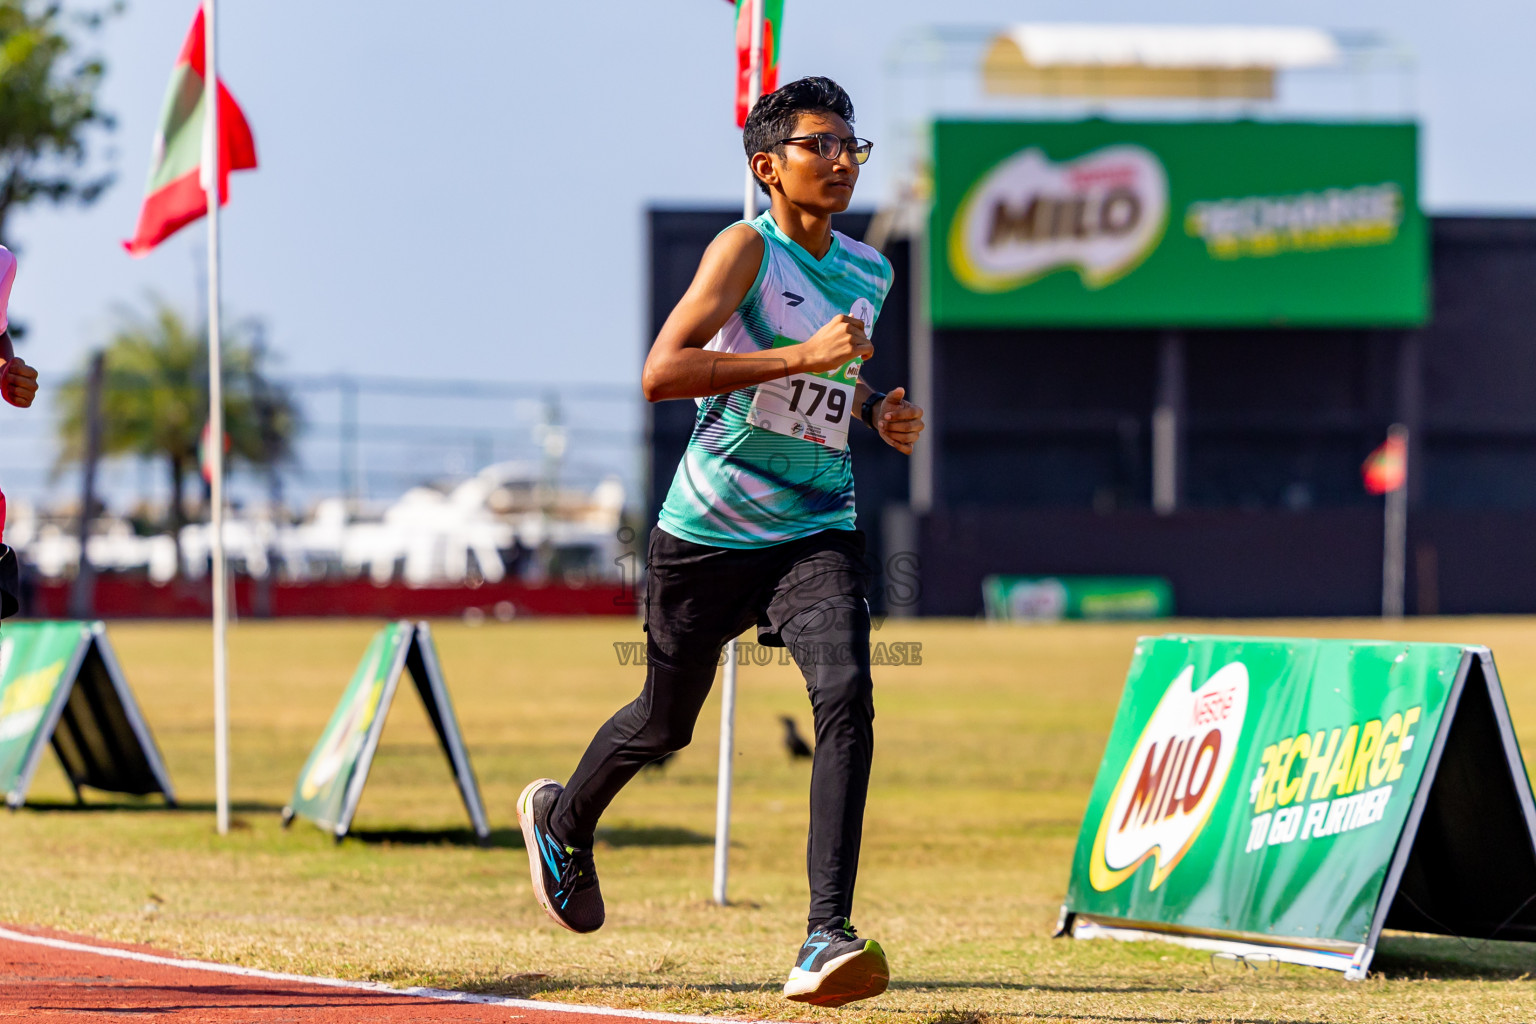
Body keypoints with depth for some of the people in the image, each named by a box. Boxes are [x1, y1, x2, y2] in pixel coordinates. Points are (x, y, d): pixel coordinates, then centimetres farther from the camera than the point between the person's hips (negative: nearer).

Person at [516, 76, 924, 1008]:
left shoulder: (869, 274, 8)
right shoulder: (747, 248, -13)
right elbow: (660, 372, -25)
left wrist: (882, 413, 7)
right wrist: (800, 356, -31)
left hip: (818, 534, 4)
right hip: (708, 535, -4)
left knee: (846, 694, -23)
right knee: (665, 723, 15)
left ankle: (828, 942, -28)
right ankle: (563, 820, 50)